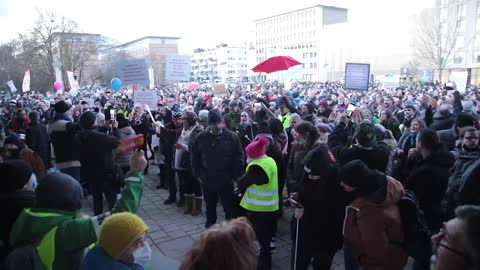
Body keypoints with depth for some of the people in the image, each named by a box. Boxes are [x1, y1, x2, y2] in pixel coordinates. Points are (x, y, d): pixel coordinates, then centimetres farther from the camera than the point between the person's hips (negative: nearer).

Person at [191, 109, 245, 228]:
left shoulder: (232, 137, -8)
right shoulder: (202, 137, -2)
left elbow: (239, 158, -5)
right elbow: (195, 157, 6)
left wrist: (235, 175, -6)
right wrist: (198, 175, 3)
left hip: (226, 181, -2)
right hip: (207, 180, 2)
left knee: (229, 208, 9)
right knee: (210, 208, 18)